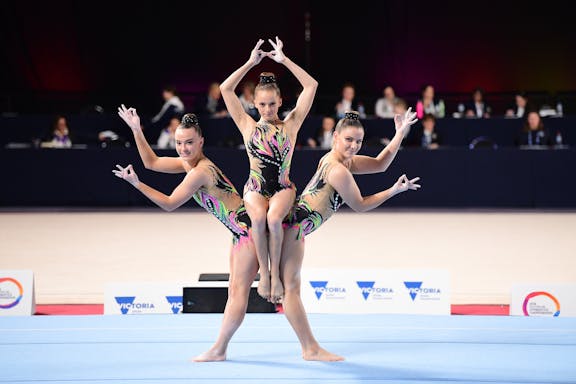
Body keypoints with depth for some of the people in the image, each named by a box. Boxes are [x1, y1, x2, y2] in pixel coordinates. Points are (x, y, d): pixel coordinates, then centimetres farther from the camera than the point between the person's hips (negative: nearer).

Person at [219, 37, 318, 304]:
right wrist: (250, 63, 3)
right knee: (258, 218, -33)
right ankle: (264, 272, -18)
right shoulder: (248, 126, 7)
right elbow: (225, 89, 1)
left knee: (273, 217, -34)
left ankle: (275, 272, -19)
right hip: (255, 190, 0)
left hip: (283, 189, 0)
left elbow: (311, 86, 1)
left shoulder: (290, 125, 6)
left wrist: (284, 60, 3)